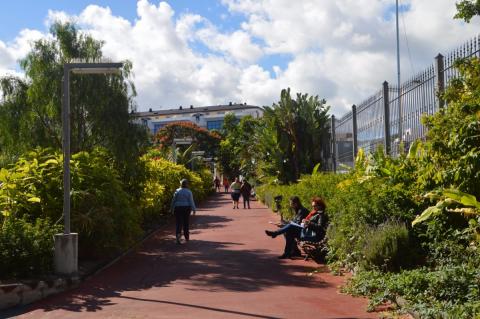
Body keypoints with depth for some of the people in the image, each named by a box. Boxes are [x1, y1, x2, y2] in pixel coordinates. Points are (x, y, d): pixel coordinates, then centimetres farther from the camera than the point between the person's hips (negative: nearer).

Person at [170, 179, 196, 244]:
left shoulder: (177, 191, -1)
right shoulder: (189, 192, -5)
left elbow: (173, 200, 2)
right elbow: (191, 201, -9)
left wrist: (172, 209, 11)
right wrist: (194, 209, -6)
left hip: (178, 208, 0)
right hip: (186, 208, 0)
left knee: (178, 222, 0)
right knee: (186, 222, 12)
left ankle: (178, 234, -25)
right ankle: (187, 237, 20)